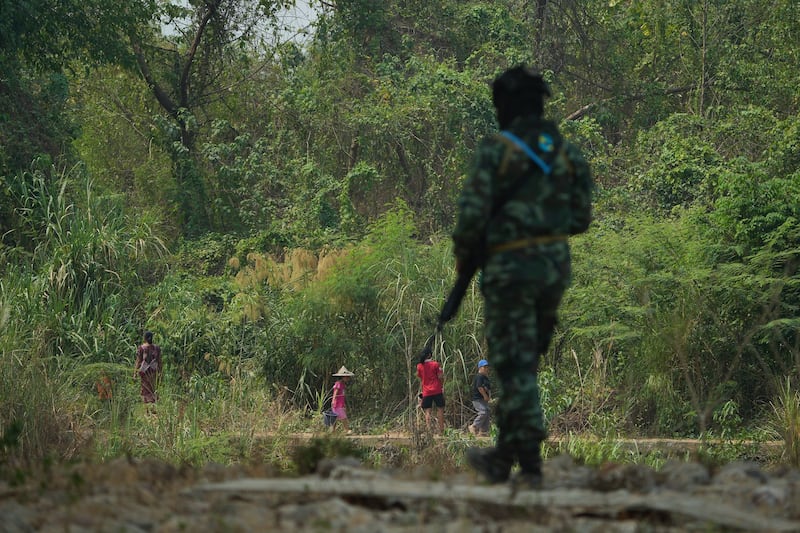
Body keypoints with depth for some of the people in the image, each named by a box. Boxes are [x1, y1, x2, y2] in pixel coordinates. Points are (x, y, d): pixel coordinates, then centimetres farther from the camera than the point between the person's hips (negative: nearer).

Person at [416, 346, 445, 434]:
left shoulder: (419, 366, 3)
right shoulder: (435, 364, -7)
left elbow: (420, 378, 12)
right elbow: (440, 377, -6)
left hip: (426, 392, 2)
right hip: (437, 390, -2)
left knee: (427, 411, 1)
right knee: (440, 409, 6)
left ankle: (428, 429, -11)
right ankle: (441, 430, 5)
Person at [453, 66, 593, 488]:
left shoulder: (495, 149, -9)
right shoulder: (566, 154, 7)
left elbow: (473, 212, -13)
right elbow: (580, 218, 9)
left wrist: (463, 254, 3)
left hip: (511, 267, -6)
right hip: (556, 266, 6)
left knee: (515, 367, -2)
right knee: (525, 364, 16)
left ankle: (530, 464, -6)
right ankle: (503, 457, 23)